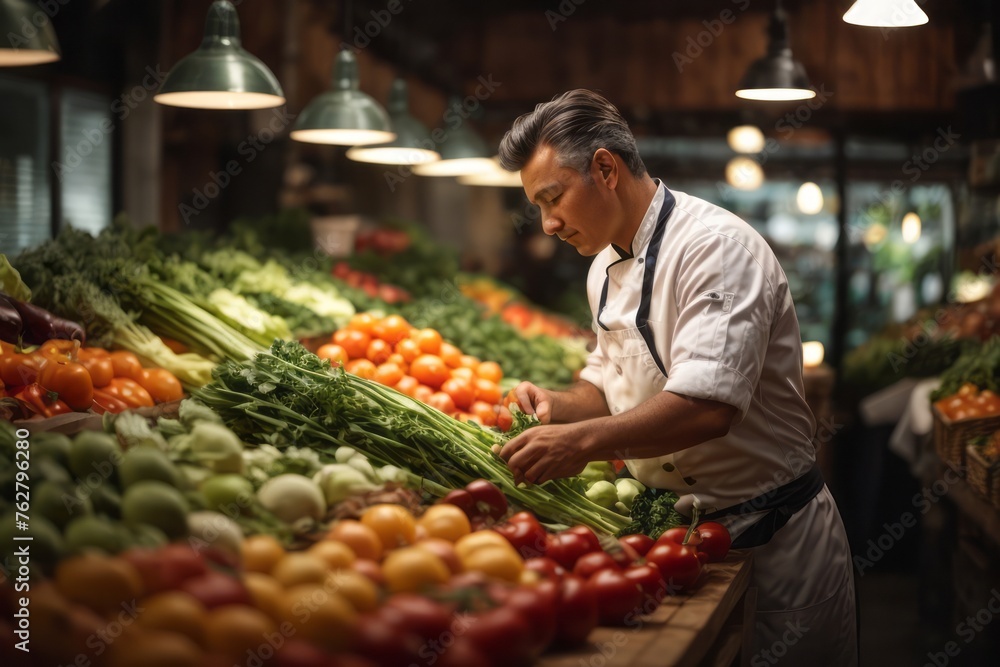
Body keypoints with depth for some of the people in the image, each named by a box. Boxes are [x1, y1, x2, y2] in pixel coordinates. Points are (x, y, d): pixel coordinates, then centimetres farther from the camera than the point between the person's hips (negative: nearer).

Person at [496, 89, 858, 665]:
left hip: (775, 541, -8)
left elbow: (708, 406, -34)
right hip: (683, 532, 8)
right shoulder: (606, 267, 7)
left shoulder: (717, 246, -22)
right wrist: (557, 407, -2)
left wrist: (584, 440, -39)